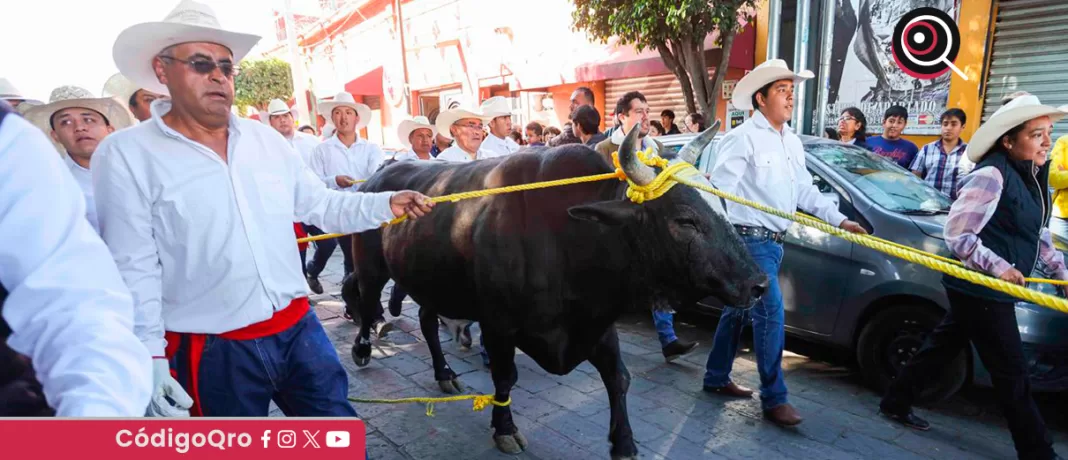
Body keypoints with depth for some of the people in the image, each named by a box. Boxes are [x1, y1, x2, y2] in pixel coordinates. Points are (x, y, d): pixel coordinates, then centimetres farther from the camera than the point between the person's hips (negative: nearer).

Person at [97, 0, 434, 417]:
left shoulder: (266, 140, 7)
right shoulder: (125, 155, -7)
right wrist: (150, 360, -13)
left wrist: (386, 204, -2)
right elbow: (133, 271, -10)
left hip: (298, 329, 4)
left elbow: (321, 206, 11)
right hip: (212, 352, -3)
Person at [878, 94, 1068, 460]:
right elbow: (956, 235, -21)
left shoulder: (1031, 176, 11)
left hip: (983, 289, 10)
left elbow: (1038, 234, 22)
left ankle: (896, 403, 32)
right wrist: (998, 267, -21)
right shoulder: (992, 175, -19)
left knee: (941, 347, 18)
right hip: (979, 289, -10)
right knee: (1012, 374, 1)